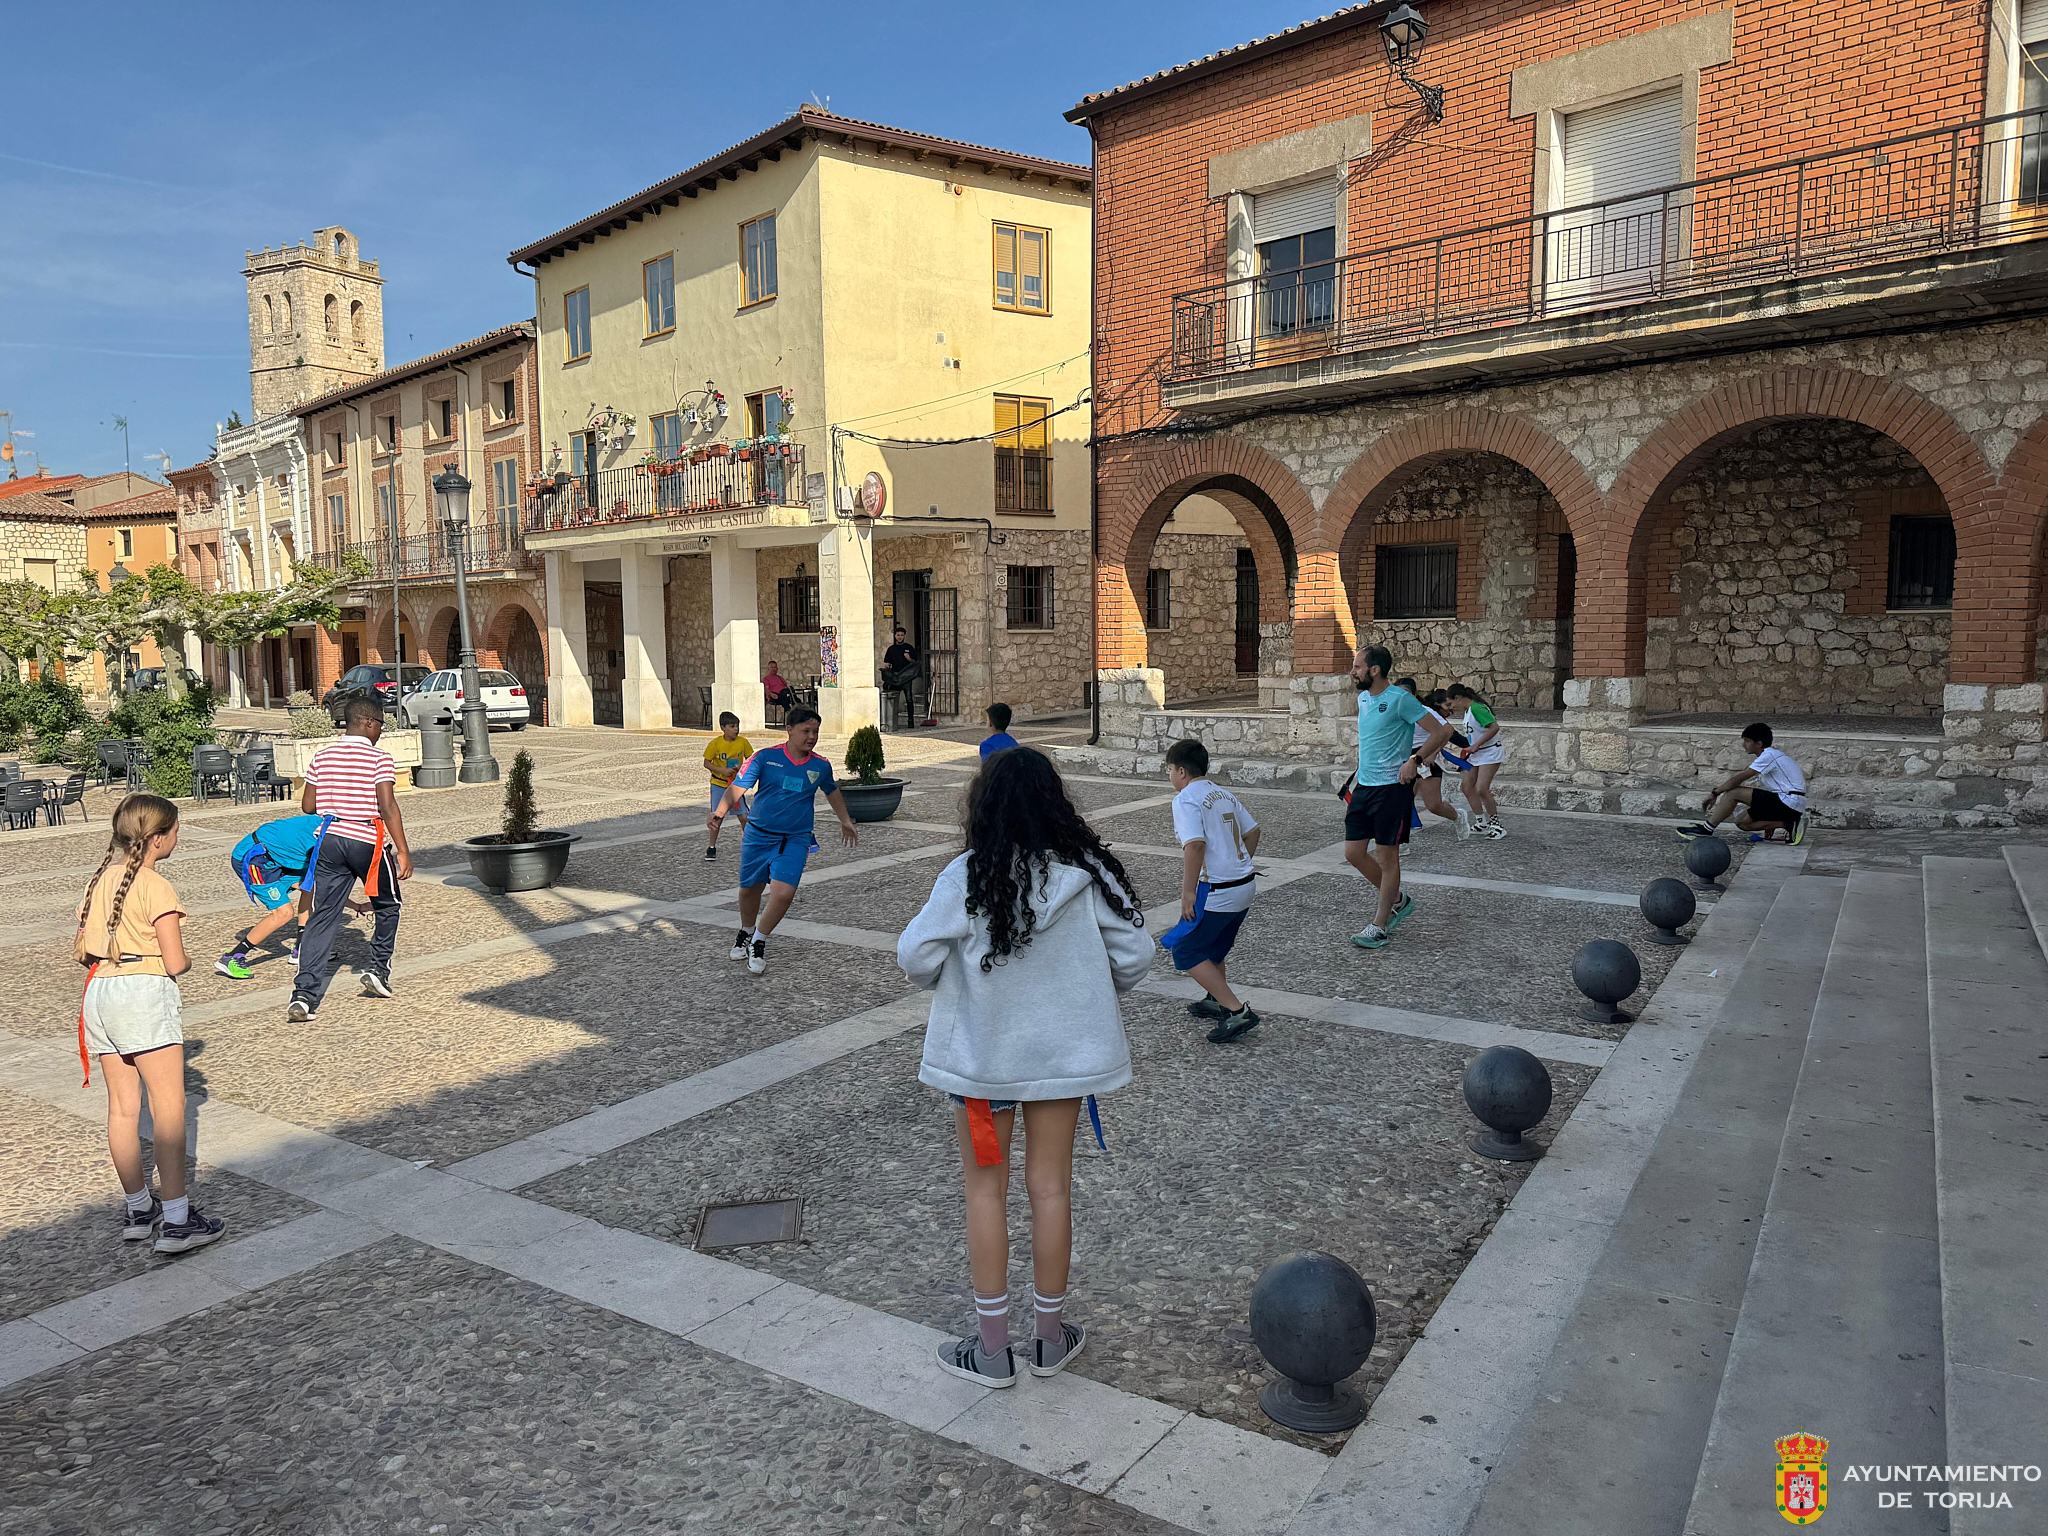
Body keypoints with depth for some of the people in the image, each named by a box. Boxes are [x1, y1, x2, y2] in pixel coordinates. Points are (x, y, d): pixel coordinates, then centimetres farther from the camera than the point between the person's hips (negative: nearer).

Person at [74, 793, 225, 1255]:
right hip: (144, 994, -8)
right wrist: (181, 962, 8)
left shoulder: (100, 879, 12)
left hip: (100, 993, 8)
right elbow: (176, 964, -13)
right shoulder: (156, 888, -11)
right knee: (169, 1108, -6)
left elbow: (81, 951, 18)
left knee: (123, 1107, 14)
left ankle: (137, 1208, 23)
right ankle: (176, 1220, -7)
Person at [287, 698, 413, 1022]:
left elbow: (307, 806, 12)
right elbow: (387, 806, -15)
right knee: (387, 907, 21)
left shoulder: (323, 756, 10)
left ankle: (304, 995, -6)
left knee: (322, 917, 2)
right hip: (368, 841, -4)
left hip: (329, 840, 4)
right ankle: (378, 970, 21)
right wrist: (403, 851, -15)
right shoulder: (379, 758, -7)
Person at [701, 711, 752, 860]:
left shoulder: (743, 742, -6)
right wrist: (722, 770, -19)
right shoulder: (715, 743, -12)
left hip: (736, 784, 2)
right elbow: (706, 763, -6)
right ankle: (712, 846, 14)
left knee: (744, 816, -1)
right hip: (718, 784, -2)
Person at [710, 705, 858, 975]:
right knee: (749, 890, 15)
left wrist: (845, 821, 29)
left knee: (783, 893, -17)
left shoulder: (821, 766, 0)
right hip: (758, 835, 0)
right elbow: (737, 788, -8)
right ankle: (746, 933, 46)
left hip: (795, 840, 0)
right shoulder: (765, 757, -8)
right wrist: (719, 814, -25)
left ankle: (759, 942, 7)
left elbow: (832, 792, 21)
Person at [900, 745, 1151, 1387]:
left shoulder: (967, 877, -17)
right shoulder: (1088, 871, -10)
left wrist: (943, 980, 6)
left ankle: (992, 1347, 22)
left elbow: (917, 957, -16)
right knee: (1051, 1187, 15)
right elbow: (1134, 953, -6)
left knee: (986, 1190, 13)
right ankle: (1052, 1338, 29)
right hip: (1065, 1050, 3)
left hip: (982, 1052, -3)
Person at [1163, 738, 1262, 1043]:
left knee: (1185, 951, 1)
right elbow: (1252, 831, 18)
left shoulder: (1185, 799, -13)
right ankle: (1217, 1000, 39)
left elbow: (1195, 844, -24)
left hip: (1217, 891, -9)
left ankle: (1237, 1011, -4)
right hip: (1246, 884, 9)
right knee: (1212, 946, 26)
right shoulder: (1224, 794, 13)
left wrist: (1188, 892, -19)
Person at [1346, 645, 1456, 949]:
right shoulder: (1363, 698, 11)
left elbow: (1443, 730, -13)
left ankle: (1380, 926, 11)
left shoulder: (1400, 699, -13)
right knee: (1354, 852, 7)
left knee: (1388, 856, 1)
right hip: (1365, 786, 8)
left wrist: (1415, 760, -20)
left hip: (1392, 787, -8)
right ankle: (1398, 900, 28)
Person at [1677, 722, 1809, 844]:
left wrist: (1714, 794, -6)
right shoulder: (1771, 755, 18)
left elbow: (1738, 779, -15)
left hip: (1789, 802, -10)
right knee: (1742, 821, 11)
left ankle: (1706, 829, -10)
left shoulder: (1769, 756, -12)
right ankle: (1786, 826, -3)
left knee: (1734, 792, -15)